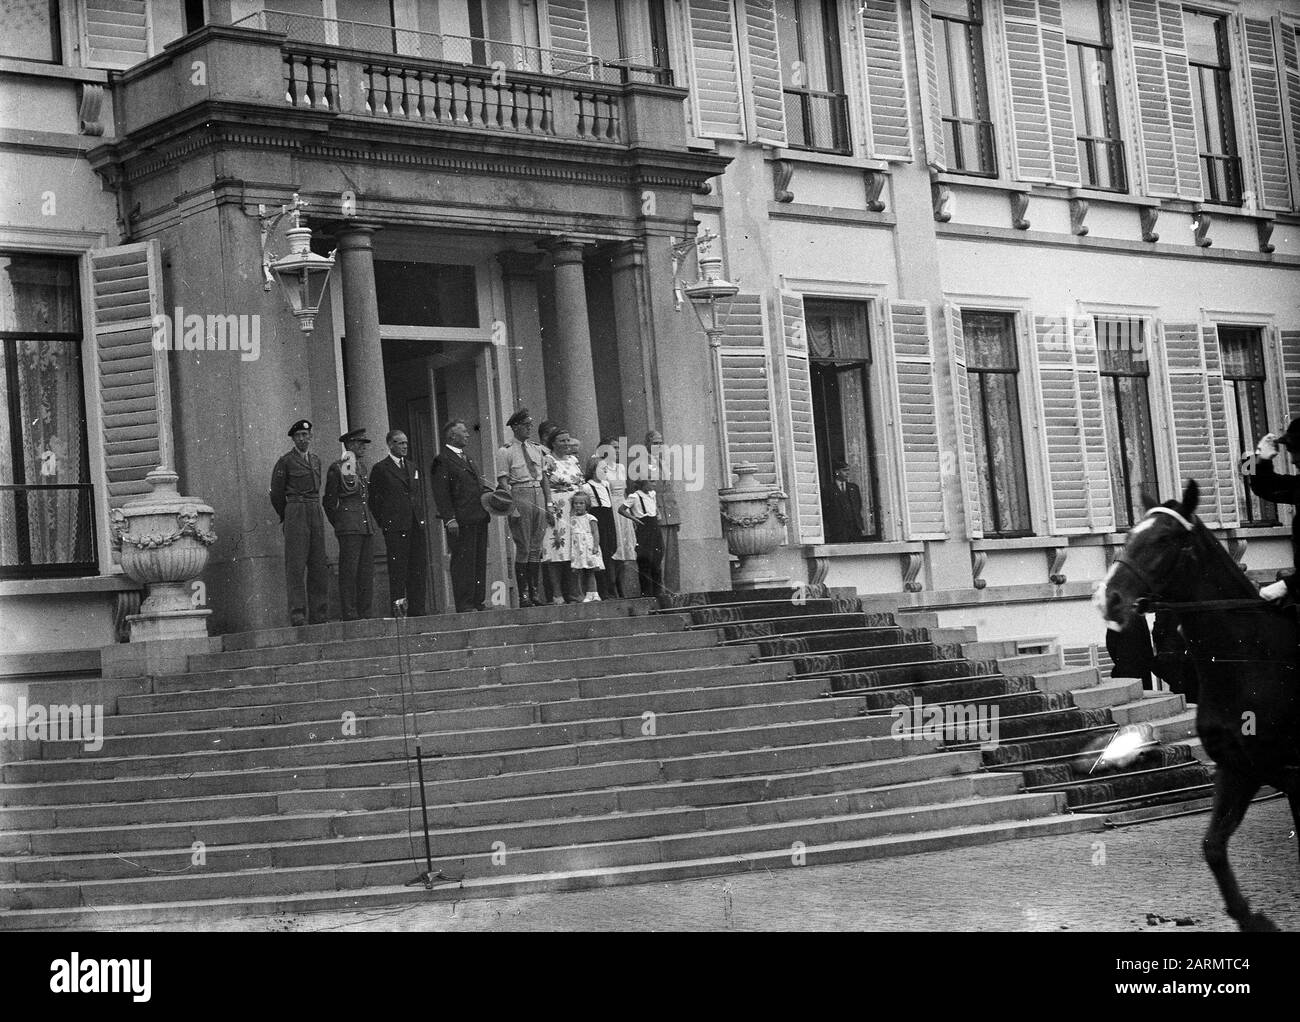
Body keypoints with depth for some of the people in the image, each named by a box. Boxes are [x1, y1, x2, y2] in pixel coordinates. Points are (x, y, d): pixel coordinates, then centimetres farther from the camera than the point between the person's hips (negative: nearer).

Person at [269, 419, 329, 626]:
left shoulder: (316, 461, 17)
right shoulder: (285, 461, -1)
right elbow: (276, 493, 3)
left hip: (316, 513, 6)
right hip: (295, 513, -6)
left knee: (318, 566, 4)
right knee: (295, 566, -9)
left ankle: (319, 616, 6)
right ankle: (297, 615, -13)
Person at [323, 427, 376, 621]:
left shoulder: (362, 467, 18)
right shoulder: (337, 468, -4)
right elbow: (330, 501, -1)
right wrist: (338, 524, 3)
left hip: (366, 524, 7)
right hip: (348, 525, -7)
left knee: (367, 571, 6)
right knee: (349, 570, -8)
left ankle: (365, 613, 10)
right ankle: (350, 614, -8)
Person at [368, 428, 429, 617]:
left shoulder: (412, 467, 20)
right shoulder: (380, 469, 1)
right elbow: (374, 500, 0)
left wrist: (421, 519, 12)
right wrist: (384, 523, -4)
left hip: (416, 524, 6)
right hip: (395, 527, -6)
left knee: (418, 567, 4)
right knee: (398, 567, -8)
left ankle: (417, 608, 8)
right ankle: (398, 604, -7)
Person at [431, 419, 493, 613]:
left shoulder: (467, 457, 21)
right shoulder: (442, 460, -7)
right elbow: (441, 493, -12)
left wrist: (487, 492, 10)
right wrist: (450, 519, -19)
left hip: (479, 517, 9)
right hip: (461, 521, -9)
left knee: (480, 561, 10)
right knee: (463, 561, -6)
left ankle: (478, 601, 17)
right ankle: (464, 605, -3)